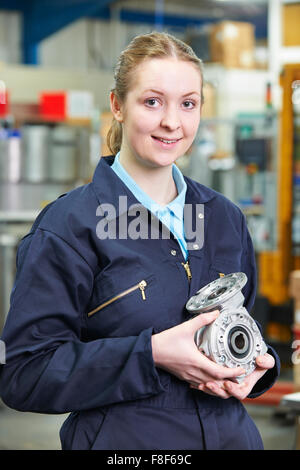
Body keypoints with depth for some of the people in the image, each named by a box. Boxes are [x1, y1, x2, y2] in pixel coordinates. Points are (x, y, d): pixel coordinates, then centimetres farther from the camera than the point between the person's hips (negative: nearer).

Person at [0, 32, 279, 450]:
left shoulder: (226, 219, 4)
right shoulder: (70, 226, -13)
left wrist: (255, 367, -6)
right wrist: (151, 354, -24)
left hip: (230, 433, 5)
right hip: (122, 440, -5)